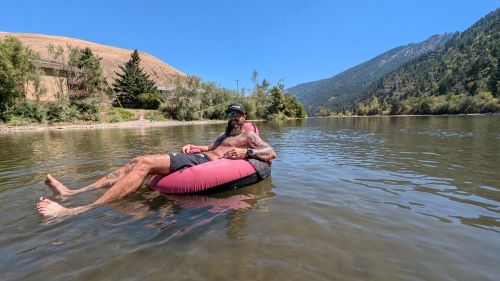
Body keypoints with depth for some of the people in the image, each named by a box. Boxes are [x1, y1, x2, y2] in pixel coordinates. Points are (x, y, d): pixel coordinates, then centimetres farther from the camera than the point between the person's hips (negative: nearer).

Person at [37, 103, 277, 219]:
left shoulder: (249, 136, 8)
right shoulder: (226, 134, 33)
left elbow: (272, 154, -5)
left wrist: (246, 153, -21)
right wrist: (194, 146, 27)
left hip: (203, 163, -9)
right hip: (197, 157, 9)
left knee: (144, 164, -23)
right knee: (139, 161, -3)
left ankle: (78, 211, -29)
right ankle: (73, 193, -2)